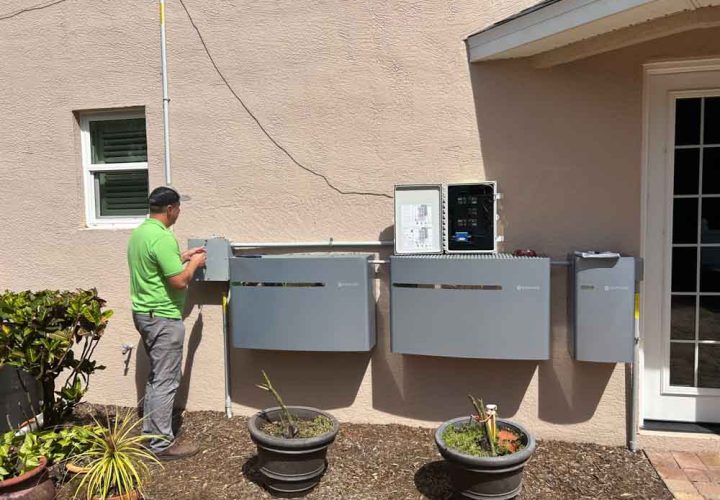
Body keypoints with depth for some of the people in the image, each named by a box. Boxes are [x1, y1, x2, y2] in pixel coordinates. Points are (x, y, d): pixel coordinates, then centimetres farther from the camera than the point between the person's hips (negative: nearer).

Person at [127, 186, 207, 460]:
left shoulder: (140, 232, 10)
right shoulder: (162, 237, -22)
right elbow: (179, 281, -23)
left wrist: (182, 256, 20)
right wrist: (194, 263, -6)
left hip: (144, 313, 10)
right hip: (163, 318, -10)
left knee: (156, 376, 20)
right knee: (166, 380, -1)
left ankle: (150, 432, 30)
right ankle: (162, 444, 8)